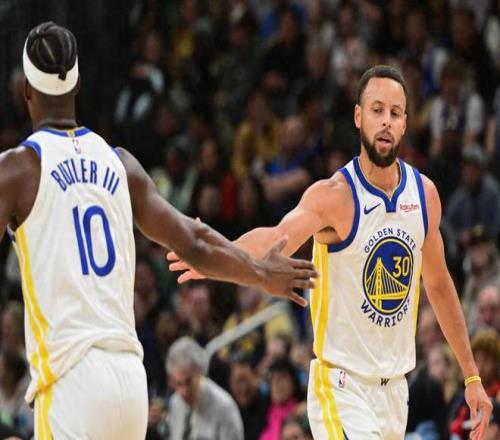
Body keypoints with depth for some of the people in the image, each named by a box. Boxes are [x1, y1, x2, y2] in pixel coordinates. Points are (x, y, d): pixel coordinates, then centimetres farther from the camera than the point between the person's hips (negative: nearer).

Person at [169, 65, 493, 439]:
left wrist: (471, 376, 19)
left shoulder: (424, 194, 3)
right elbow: (277, 239, -35)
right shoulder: (333, 196, -15)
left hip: (395, 389, 6)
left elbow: (439, 285, 16)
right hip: (342, 386, -6)